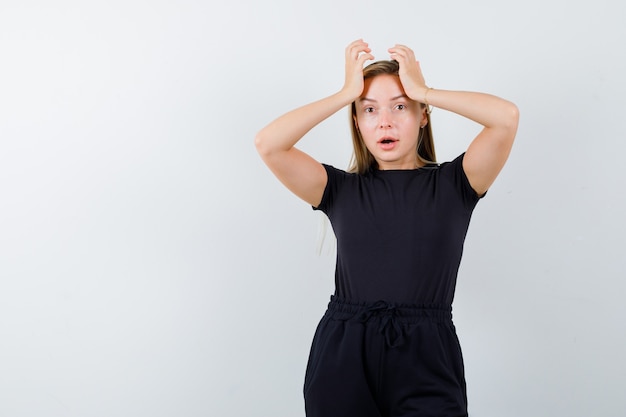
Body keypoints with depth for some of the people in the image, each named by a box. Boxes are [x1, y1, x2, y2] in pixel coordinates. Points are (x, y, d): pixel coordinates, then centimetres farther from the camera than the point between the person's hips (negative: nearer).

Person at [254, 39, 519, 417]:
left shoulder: (452, 184, 4)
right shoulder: (341, 190, 6)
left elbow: (506, 117, -10)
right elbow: (268, 144, -7)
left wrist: (423, 91, -2)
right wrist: (347, 93, -2)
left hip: (427, 361, -1)